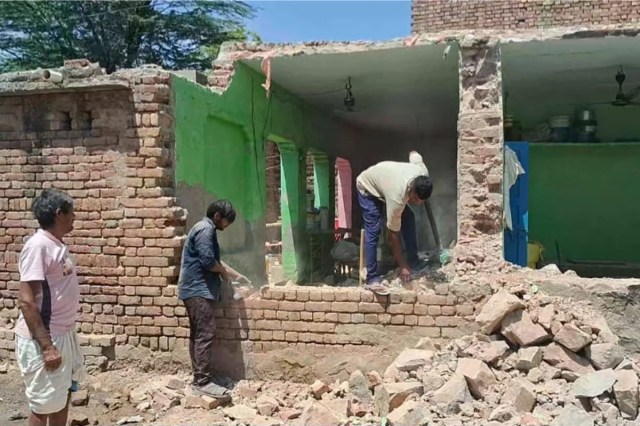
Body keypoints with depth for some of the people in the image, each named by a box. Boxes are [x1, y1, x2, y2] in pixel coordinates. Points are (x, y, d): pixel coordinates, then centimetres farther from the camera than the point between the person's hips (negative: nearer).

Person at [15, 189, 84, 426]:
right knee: (44, 405, 5)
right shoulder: (38, 245, -19)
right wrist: (46, 346, -23)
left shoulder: (57, 245, 8)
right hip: (43, 339, -9)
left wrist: (60, 340, 18)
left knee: (62, 397, 19)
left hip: (64, 334, 9)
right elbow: (26, 301, -22)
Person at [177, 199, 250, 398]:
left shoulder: (206, 229, 20)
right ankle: (203, 382, -9)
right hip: (198, 290, -11)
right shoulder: (205, 229, -13)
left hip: (197, 290, 11)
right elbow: (208, 261, -21)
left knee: (198, 335, 11)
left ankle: (199, 379, 16)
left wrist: (237, 275, 24)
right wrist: (225, 273, -3)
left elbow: (216, 260, 26)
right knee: (205, 335, -11)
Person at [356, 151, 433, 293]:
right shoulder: (397, 197, -42)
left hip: (385, 178, 7)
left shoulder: (423, 174, -27)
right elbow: (393, 234, -31)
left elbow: (414, 154, -3)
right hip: (367, 187, -7)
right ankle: (372, 278, -12)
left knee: (408, 218, 0)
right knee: (373, 232, -16)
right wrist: (402, 266, -25)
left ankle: (413, 259, 14)